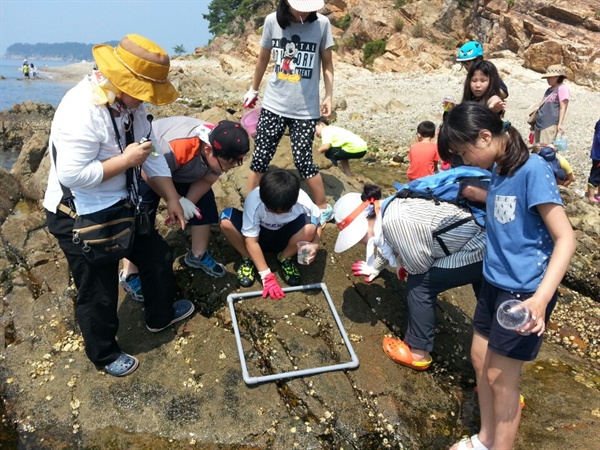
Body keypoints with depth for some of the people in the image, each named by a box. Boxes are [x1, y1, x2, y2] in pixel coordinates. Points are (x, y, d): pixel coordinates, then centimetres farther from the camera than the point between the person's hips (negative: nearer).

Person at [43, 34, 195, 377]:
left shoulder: (129, 102, -3)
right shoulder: (82, 111, -30)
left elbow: (152, 153, 3)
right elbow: (71, 175, -31)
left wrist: (173, 199, 5)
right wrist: (125, 160, -24)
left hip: (120, 204, 9)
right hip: (79, 217, -8)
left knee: (157, 257, 21)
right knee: (99, 292, 9)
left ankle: (160, 315, 48)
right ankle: (105, 354, 36)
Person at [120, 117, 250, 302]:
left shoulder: (223, 150, -25)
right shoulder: (175, 147, -45)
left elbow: (207, 180, -12)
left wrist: (187, 203, -23)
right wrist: (176, 201, -27)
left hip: (187, 169, 6)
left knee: (204, 205, 2)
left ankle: (198, 255, 23)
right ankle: (129, 274, 6)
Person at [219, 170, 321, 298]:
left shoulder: (303, 203, -30)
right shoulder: (254, 200, -33)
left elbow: (317, 223, -9)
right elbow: (251, 241, -27)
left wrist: (314, 245, -31)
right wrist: (266, 276, -30)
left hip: (284, 237, 1)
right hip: (259, 235, -1)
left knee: (309, 226, -33)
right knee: (226, 221, -31)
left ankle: (285, 258, -3)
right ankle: (248, 259, -4)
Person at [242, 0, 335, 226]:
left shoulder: (322, 24, -6)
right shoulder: (272, 21, -3)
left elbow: (327, 64, 4)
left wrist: (328, 96, -1)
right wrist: (253, 90, 20)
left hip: (305, 109, -2)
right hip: (273, 105, 2)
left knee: (303, 161, -1)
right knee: (260, 158, 3)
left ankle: (324, 209, 18)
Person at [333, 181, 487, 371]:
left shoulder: (393, 222, -24)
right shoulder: (391, 208, 6)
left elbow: (420, 267, -16)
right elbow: (387, 246, 28)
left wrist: (404, 266, 6)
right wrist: (375, 267, 45)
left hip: (476, 251, -9)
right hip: (487, 242, 10)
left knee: (420, 284, -4)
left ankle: (418, 353, 11)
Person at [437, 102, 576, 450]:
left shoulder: (533, 170, -21)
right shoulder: (500, 170, 4)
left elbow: (566, 239, -25)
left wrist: (540, 299, -33)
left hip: (524, 293, -8)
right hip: (495, 283, 9)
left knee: (501, 377, 4)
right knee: (480, 360, 18)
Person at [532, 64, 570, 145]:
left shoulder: (562, 88, -6)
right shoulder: (549, 89, 19)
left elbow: (563, 107, -11)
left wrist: (560, 124, -17)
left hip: (550, 125, -9)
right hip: (539, 123, 9)